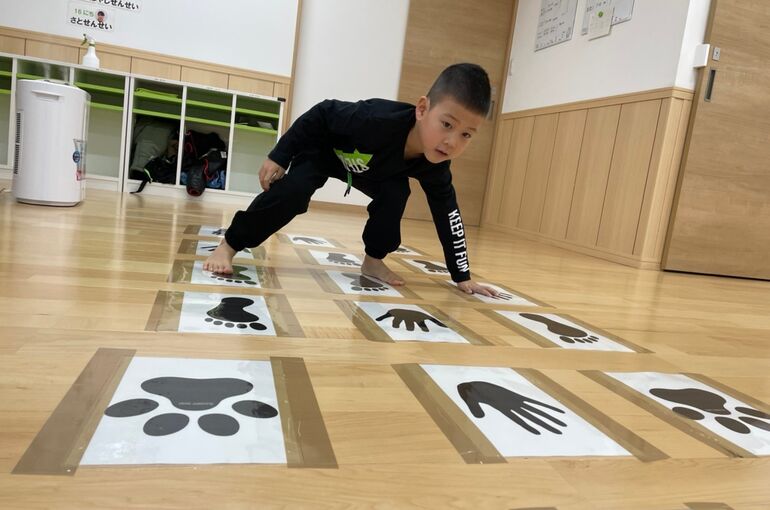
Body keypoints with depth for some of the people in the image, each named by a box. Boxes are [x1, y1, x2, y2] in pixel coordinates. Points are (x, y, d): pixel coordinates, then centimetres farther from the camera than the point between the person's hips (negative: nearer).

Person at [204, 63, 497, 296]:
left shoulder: (434, 165, -28)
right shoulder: (379, 120, -45)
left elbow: (447, 214, -18)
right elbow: (323, 113, -29)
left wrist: (462, 276, -17)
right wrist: (279, 157, -24)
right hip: (322, 147, -4)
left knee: (396, 192, -20)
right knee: (293, 190, -25)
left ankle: (373, 260, 1)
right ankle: (228, 246, -8)